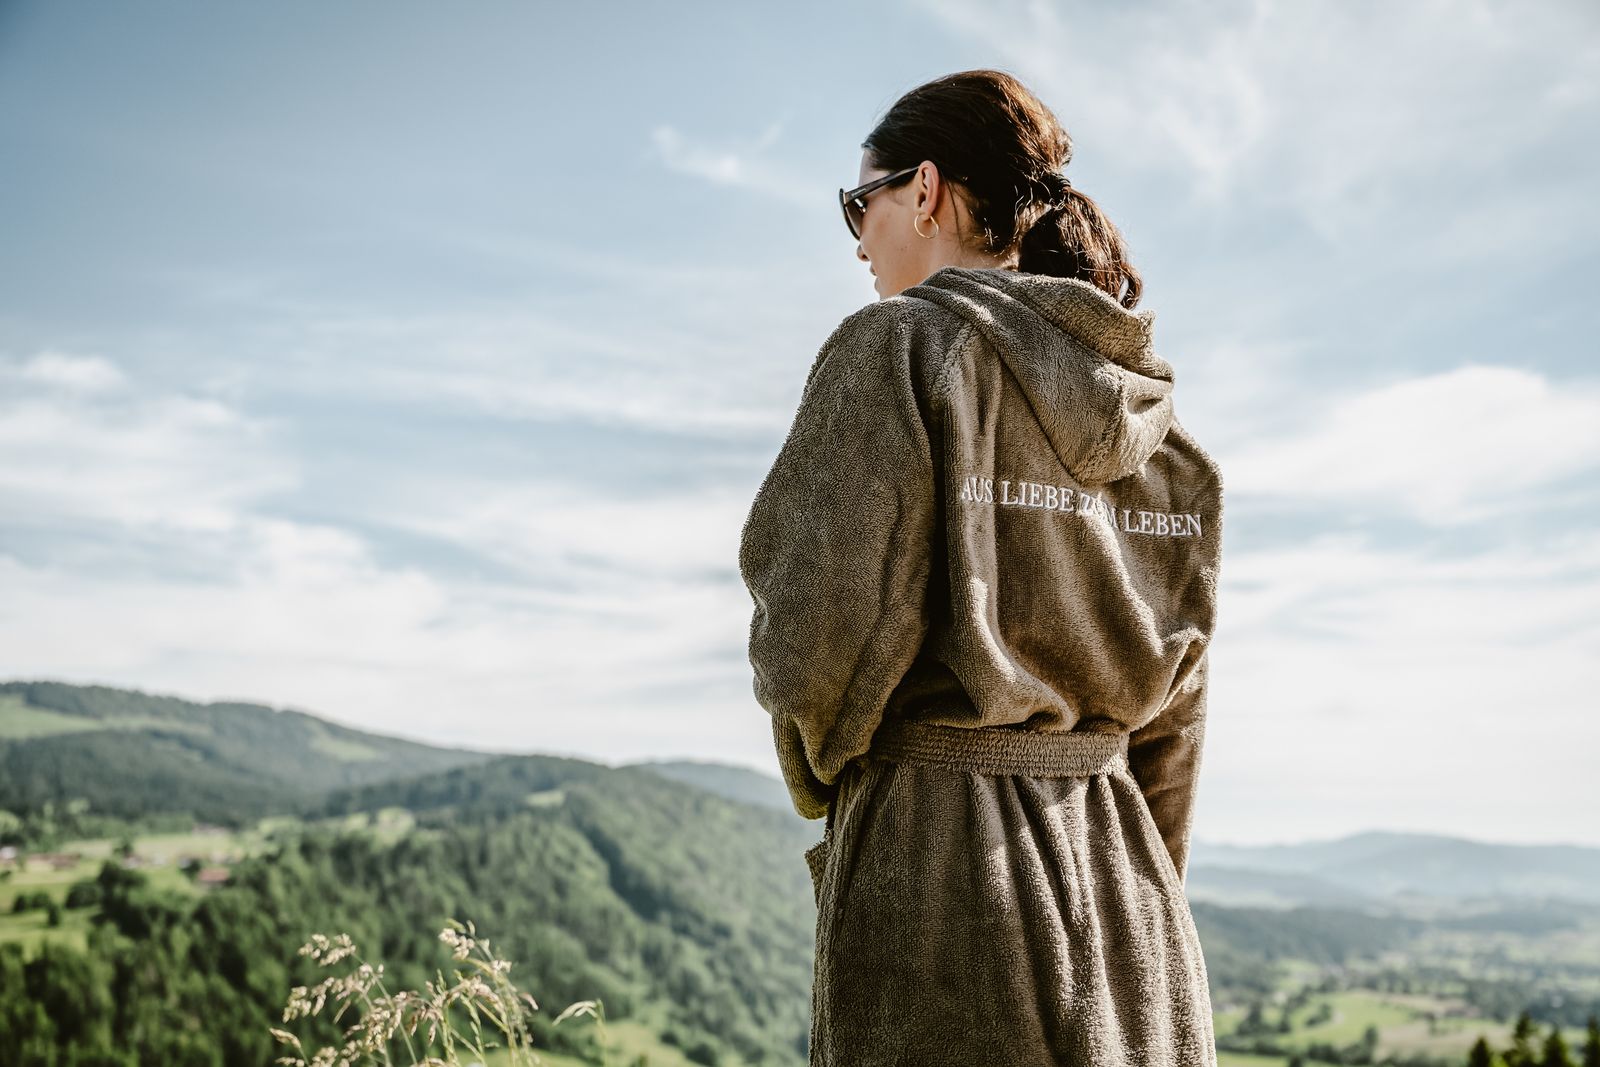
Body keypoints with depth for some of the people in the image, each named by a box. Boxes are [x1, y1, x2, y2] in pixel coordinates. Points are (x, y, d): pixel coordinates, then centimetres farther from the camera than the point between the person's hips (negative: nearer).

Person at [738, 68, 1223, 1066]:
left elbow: (817, 633, -15)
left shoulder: (901, 345, -8)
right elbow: (1176, 702, 13)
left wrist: (821, 776, 6)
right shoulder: (1150, 402, 12)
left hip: (940, 862, -6)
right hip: (1125, 870, 7)